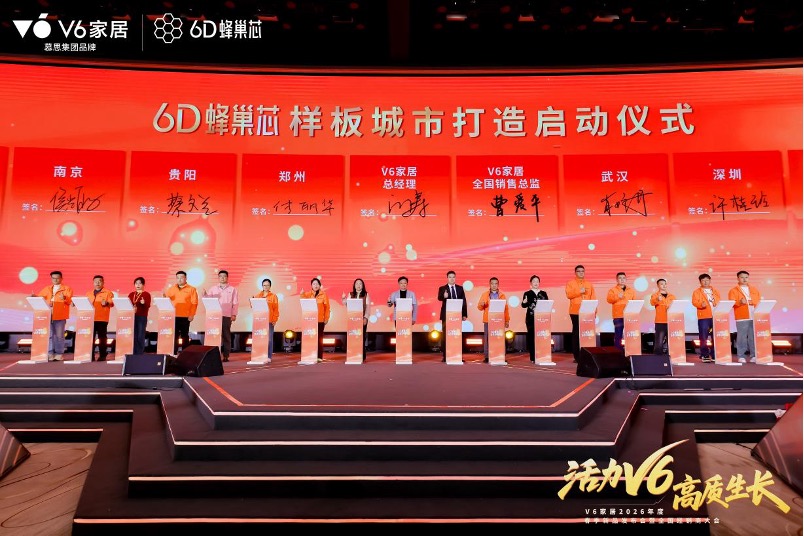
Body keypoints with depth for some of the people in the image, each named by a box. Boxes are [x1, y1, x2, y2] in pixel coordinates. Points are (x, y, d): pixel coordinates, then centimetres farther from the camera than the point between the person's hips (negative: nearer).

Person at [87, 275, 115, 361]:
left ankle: (102, 356, 3)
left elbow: (112, 303, -7)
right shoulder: (88, 293, 20)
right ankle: (91, 356, 8)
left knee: (102, 338, -2)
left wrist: (106, 303, -27)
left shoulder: (108, 293, 4)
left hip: (102, 319, -4)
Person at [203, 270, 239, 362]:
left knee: (226, 335, -1)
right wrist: (205, 295, -12)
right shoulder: (213, 289, 15)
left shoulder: (232, 289, 9)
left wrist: (234, 314, -3)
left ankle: (226, 355, 2)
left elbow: (235, 303, 6)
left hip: (227, 315, -1)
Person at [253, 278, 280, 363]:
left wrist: (275, 320, -5)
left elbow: (276, 309, 2)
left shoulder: (273, 296, 5)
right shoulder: (257, 296, 13)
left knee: (269, 339, -3)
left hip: (269, 321, -2)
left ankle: (269, 356, -1)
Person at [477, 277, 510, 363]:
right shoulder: (484, 295, 9)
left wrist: (507, 320, 4)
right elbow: (480, 308, 5)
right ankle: (486, 357, 0)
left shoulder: (502, 295, 12)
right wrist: (481, 304, -17)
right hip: (488, 320, 0)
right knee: (487, 338, -3)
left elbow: (506, 309, 10)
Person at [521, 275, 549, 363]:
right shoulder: (527, 293, 7)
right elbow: (524, 305, 0)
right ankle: (533, 357, 3)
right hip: (531, 318, -1)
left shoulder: (543, 293, 14)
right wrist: (524, 302, -20)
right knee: (531, 336, -3)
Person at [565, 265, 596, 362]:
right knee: (576, 332, -2)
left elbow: (593, 298, 11)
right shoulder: (570, 283, 5)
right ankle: (576, 356, 2)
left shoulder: (589, 284, 15)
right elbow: (568, 295, -8)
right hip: (575, 312, -3)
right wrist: (579, 292, -15)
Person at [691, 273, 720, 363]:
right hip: (703, 316, -4)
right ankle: (705, 355, 1)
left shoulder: (715, 291, 19)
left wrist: (717, 304, -4)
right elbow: (694, 302, -6)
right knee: (703, 337, -5)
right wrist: (701, 304, -26)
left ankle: (714, 355, 13)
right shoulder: (697, 291, 5)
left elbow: (719, 301, 18)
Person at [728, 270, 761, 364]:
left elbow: (759, 301, 14)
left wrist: (753, 302, -6)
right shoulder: (733, 291, 5)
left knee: (754, 337, 3)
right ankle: (741, 356, -1)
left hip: (754, 317, 4)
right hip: (741, 318, -4)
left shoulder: (754, 289, 18)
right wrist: (739, 302, -24)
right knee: (742, 337, -5)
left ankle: (754, 356, 10)